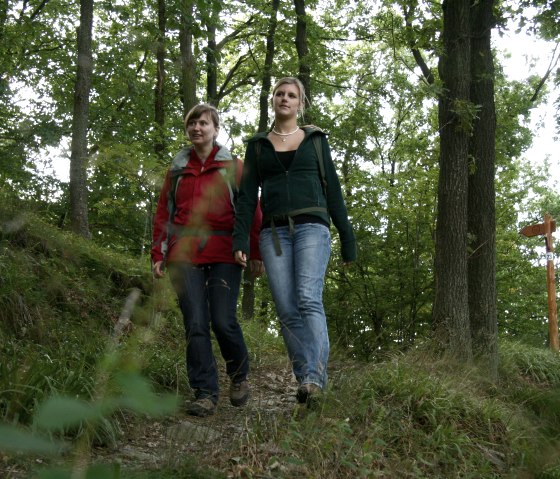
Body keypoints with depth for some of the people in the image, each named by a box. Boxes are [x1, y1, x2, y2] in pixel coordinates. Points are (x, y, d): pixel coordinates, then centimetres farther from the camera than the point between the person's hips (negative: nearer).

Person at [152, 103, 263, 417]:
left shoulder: (233, 167, 10)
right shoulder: (177, 170, 18)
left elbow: (251, 211, 6)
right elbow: (164, 214, 18)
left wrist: (255, 253, -1)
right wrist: (159, 255, 10)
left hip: (223, 254, -2)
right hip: (185, 255, 3)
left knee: (224, 321, -9)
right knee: (196, 325, -5)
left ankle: (239, 376, 17)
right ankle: (206, 393, -2)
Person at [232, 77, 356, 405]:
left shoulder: (315, 139, 14)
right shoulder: (258, 145, 17)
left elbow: (333, 189, 12)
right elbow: (247, 195, 11)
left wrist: (347, 236, 7)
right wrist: (240, 240, -1)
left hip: (312, 226, -2)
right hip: (274, 231, 2)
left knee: (309, 299, -21)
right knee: (287, 310, -5)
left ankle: (315, 378, -27)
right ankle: (306, 381, -1)